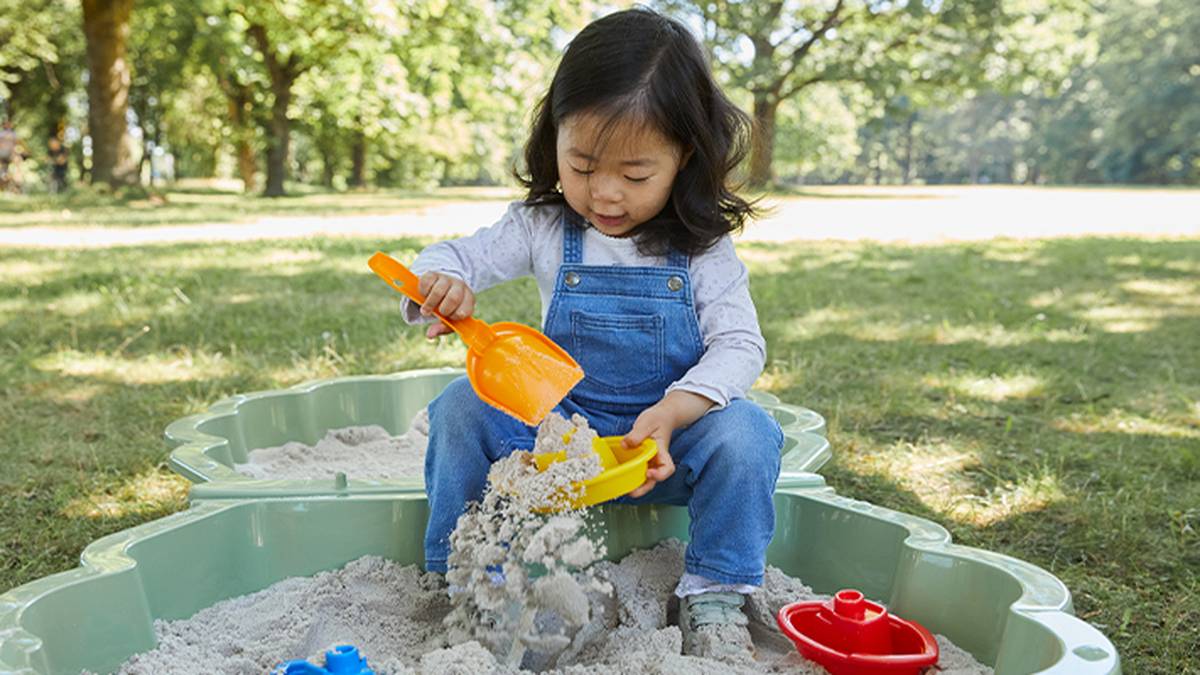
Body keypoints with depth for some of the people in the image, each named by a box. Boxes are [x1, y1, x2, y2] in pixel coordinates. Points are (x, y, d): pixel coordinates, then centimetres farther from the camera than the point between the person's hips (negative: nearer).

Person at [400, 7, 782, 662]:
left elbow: (739, 346, -13)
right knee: (461, 406, -19)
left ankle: (715, 599, -10)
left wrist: (670, 412, -30)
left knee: (742, 431, -30)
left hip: (668, 436, -1)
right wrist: (437, 283, -27)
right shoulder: (543, 227, -5)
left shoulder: (704, 247, -10)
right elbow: (456, 257, 0)